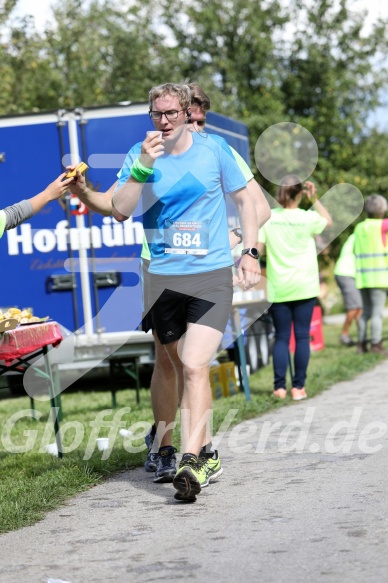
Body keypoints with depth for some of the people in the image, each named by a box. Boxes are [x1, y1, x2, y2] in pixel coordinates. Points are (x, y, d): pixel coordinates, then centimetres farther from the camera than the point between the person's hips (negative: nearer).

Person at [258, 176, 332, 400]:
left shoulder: (268, 217, -4)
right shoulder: (308, 218, -5)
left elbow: (257, 249, -7)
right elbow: (328, 221, 16)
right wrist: (314, 199, 12)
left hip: (278, 288, 1)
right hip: (304, 287, -1)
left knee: (281, 337, 7)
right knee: (302, 336, 4)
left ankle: (280, 387, 0)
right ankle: (298, 387, 3)